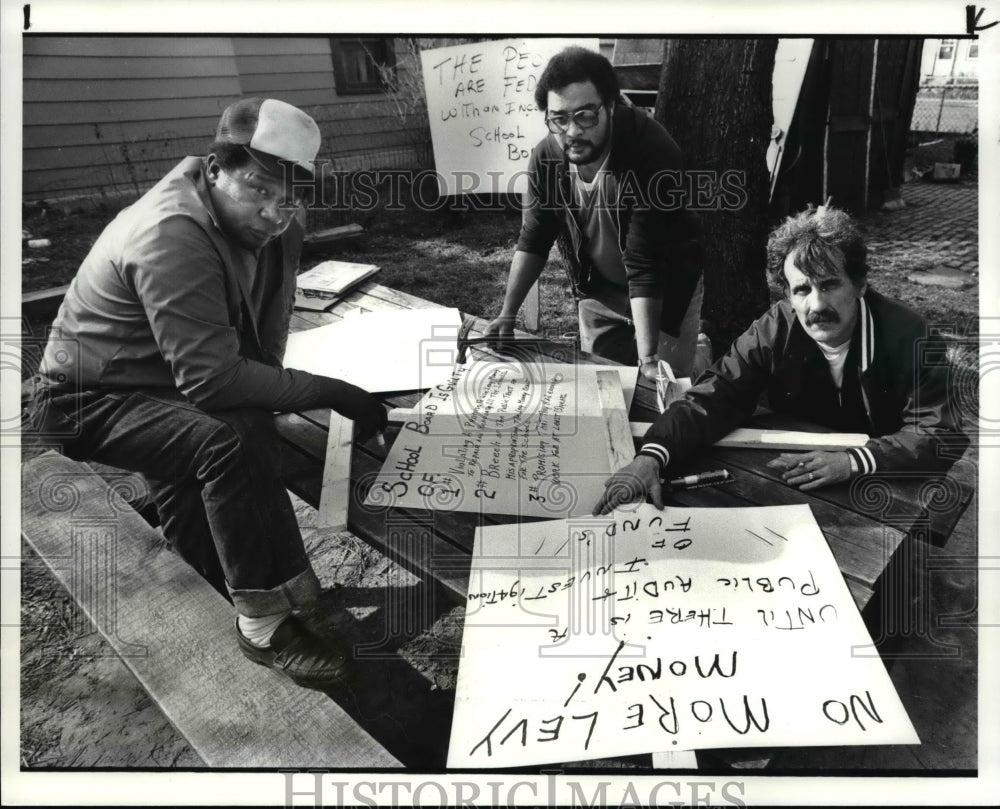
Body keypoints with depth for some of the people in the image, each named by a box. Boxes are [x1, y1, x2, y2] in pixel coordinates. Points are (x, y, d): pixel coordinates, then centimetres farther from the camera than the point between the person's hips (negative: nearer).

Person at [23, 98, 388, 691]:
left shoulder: (269, 223, -7)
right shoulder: (172, 237, -31)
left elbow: (268, 327, 0)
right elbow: (211, 379, -34)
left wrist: (269, 390, -17)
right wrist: (327, 391, -30)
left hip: (176, 387, 9)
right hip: (91, 399, -9)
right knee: (226, 442, -31)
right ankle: (268, 624, -21)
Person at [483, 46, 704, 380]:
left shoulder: (650, 152, -31)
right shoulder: (545, 156, -16)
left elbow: (644, 266, -34)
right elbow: (533, 240, -5)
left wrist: (647, 359, -38)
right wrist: (507, 315, -11)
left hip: (665, 287, -4)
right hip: (598, 290, 4)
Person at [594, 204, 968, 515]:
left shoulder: (907, 335, -16)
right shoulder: (775, 330, -11)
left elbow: (939, 435, -18)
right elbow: (714, 399, -17)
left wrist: (852, 461, -35)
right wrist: (652, 455, -35)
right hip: (793, 485, 2)